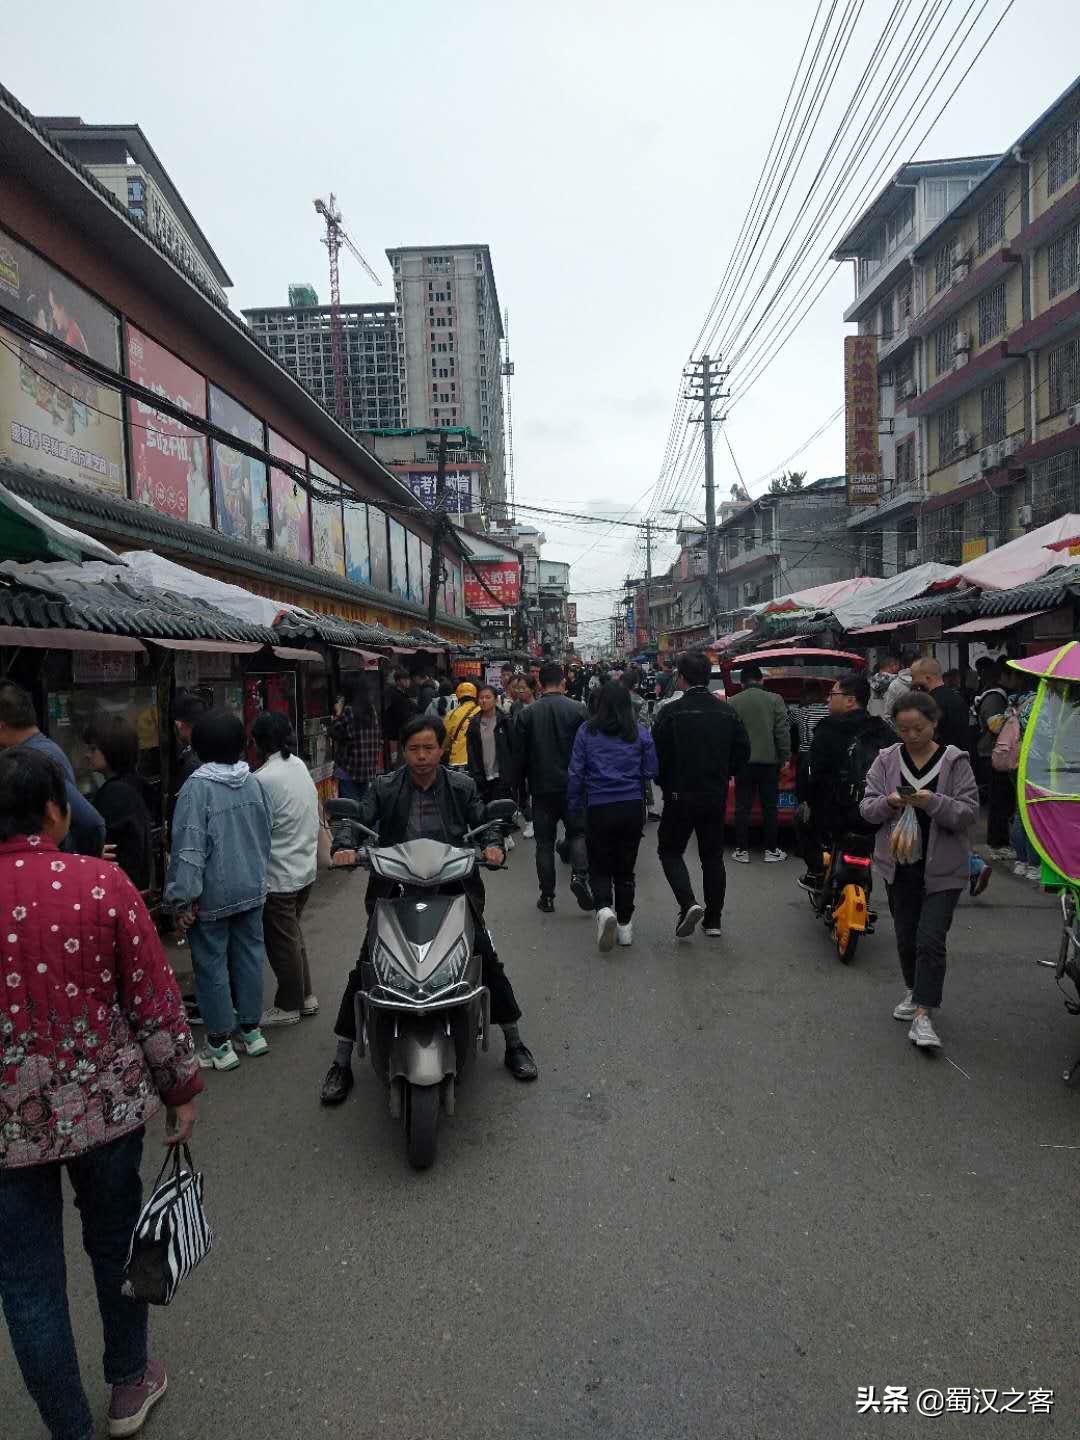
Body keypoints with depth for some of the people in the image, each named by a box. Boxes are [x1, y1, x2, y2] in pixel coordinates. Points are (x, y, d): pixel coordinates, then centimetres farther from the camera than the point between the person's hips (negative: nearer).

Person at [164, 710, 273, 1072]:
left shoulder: (197, 788, -19)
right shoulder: (253, 782, 0)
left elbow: (189, 849, -21)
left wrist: (182, 899, -15)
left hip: (213, 895, -6)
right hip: (252, 888, 6)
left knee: (212, 965, 6)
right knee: (249, 955, 15)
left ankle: (220, 1043, 16)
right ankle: (251, 1029, 28)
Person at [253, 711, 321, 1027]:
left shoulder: (264, 779, -23)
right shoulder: (300, 766, 1)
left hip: (279, 875, -8)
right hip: (306, 867, 8)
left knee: (282, 941, 8)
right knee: (293, 935, 22)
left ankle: (289, 1006, 22)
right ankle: (306, 995, 32)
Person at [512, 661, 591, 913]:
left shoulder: (527, 714, -3)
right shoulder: (578, 710, -6)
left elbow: (519, 755, 0)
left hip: (542, 788, 1)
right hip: (573, 786, -1)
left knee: (544, 842, 10)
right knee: (577, 831, 14)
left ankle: (547, 896, 12)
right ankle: (579, 875, -10)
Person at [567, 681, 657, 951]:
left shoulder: (587, 731, -4)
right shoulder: (640, 731, -2)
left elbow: (575, 773, -2)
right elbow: (650, 771, 3)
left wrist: (574, 806, 9)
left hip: (598, 808, -1)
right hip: (632, 807, 2)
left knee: (599, 867, 10)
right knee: (625, 868, 14)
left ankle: (604, 908, -15)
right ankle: (625, 924, 18)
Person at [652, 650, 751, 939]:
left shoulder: (670, 712, -14)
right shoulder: (728, 712, 0)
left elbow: (657, 756, -12)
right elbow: (743, 752, 4)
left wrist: (666, 785, 6)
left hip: (680, 796, -4)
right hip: (716, 796, 4)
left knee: (670, 850, 11)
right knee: (713, 855, 14)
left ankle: (688, 903, -9)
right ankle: (713, 919, 19)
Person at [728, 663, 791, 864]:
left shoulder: (733, 702, -1)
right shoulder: (774, 700, -3)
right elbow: (782, 731, -4)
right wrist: (785, 757, 3)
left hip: (743, 761, 0)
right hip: (769, 760, 0)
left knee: (742, 807, 6)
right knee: (770, 807, 9)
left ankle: (742, 850, 9)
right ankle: (771, 850, 14)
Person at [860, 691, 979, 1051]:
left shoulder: (955, 761, -5)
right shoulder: (887, 760, 2)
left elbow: (969, 812, -9)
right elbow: (867, 808, 1)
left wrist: (933, 802, -25)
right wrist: (888, 802, -20)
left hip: (942, 869, -3)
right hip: (898, 866, 4)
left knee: (930, 940, -9)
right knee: (906, 936, 16)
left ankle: (923, 1015, -5)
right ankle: (915, 992, 37)